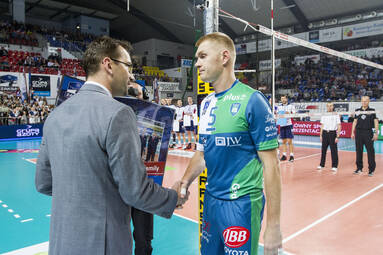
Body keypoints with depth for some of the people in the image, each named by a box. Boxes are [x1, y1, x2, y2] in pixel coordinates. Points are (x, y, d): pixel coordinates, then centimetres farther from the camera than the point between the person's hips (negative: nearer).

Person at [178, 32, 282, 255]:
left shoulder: (252, 100, -14)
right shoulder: (206, 103, 6)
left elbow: (271, 164, -15)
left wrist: (273, 225, -15)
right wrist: (185, 182, -2)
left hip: (241, 202, -6)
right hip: (211, 199, 7)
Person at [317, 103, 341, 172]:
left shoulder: (336, 115, -1)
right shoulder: (323, 115, 10)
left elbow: (339, 127, -3)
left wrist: (337, 137, -11)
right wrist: (321, 135, 9)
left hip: (332, 133, -3)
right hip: (325, 133, 3)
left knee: (334, 150, -2)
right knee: (323, 150, 6)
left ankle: (334, 166, 6)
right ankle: (321, 164, 16)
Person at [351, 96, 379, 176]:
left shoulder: (372, 111, 2)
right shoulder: (357, 111, 10)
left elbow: (376, 122, 0)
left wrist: (376, 133, -8)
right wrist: (352, 132, 7)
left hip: (368, 133, -3)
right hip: (359, 132, 3)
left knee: (370, 151, -2)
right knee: (359, 151, 7)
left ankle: (371, 169, 7)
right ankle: (359, 168, 18)